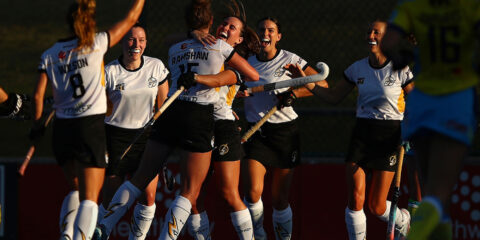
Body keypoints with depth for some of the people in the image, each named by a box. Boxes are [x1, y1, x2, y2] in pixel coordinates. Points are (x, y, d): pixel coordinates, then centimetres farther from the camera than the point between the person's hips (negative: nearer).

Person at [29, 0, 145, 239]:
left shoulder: (50, 55, 4)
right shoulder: (96, 44, -4)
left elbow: (38, 95, 1)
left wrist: (37, 125, 13)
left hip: (62, 129, 4)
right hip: (90, 127, -4)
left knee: (75, 190, 23)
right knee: (89, 199, -5)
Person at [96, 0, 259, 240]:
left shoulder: (174, 50, 15)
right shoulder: (219, 46, 2)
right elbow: (254, 75, 10)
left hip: (169, 113, 4)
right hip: (199, 119, -4)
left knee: (142, 177, 13)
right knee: (190, 191, 1)